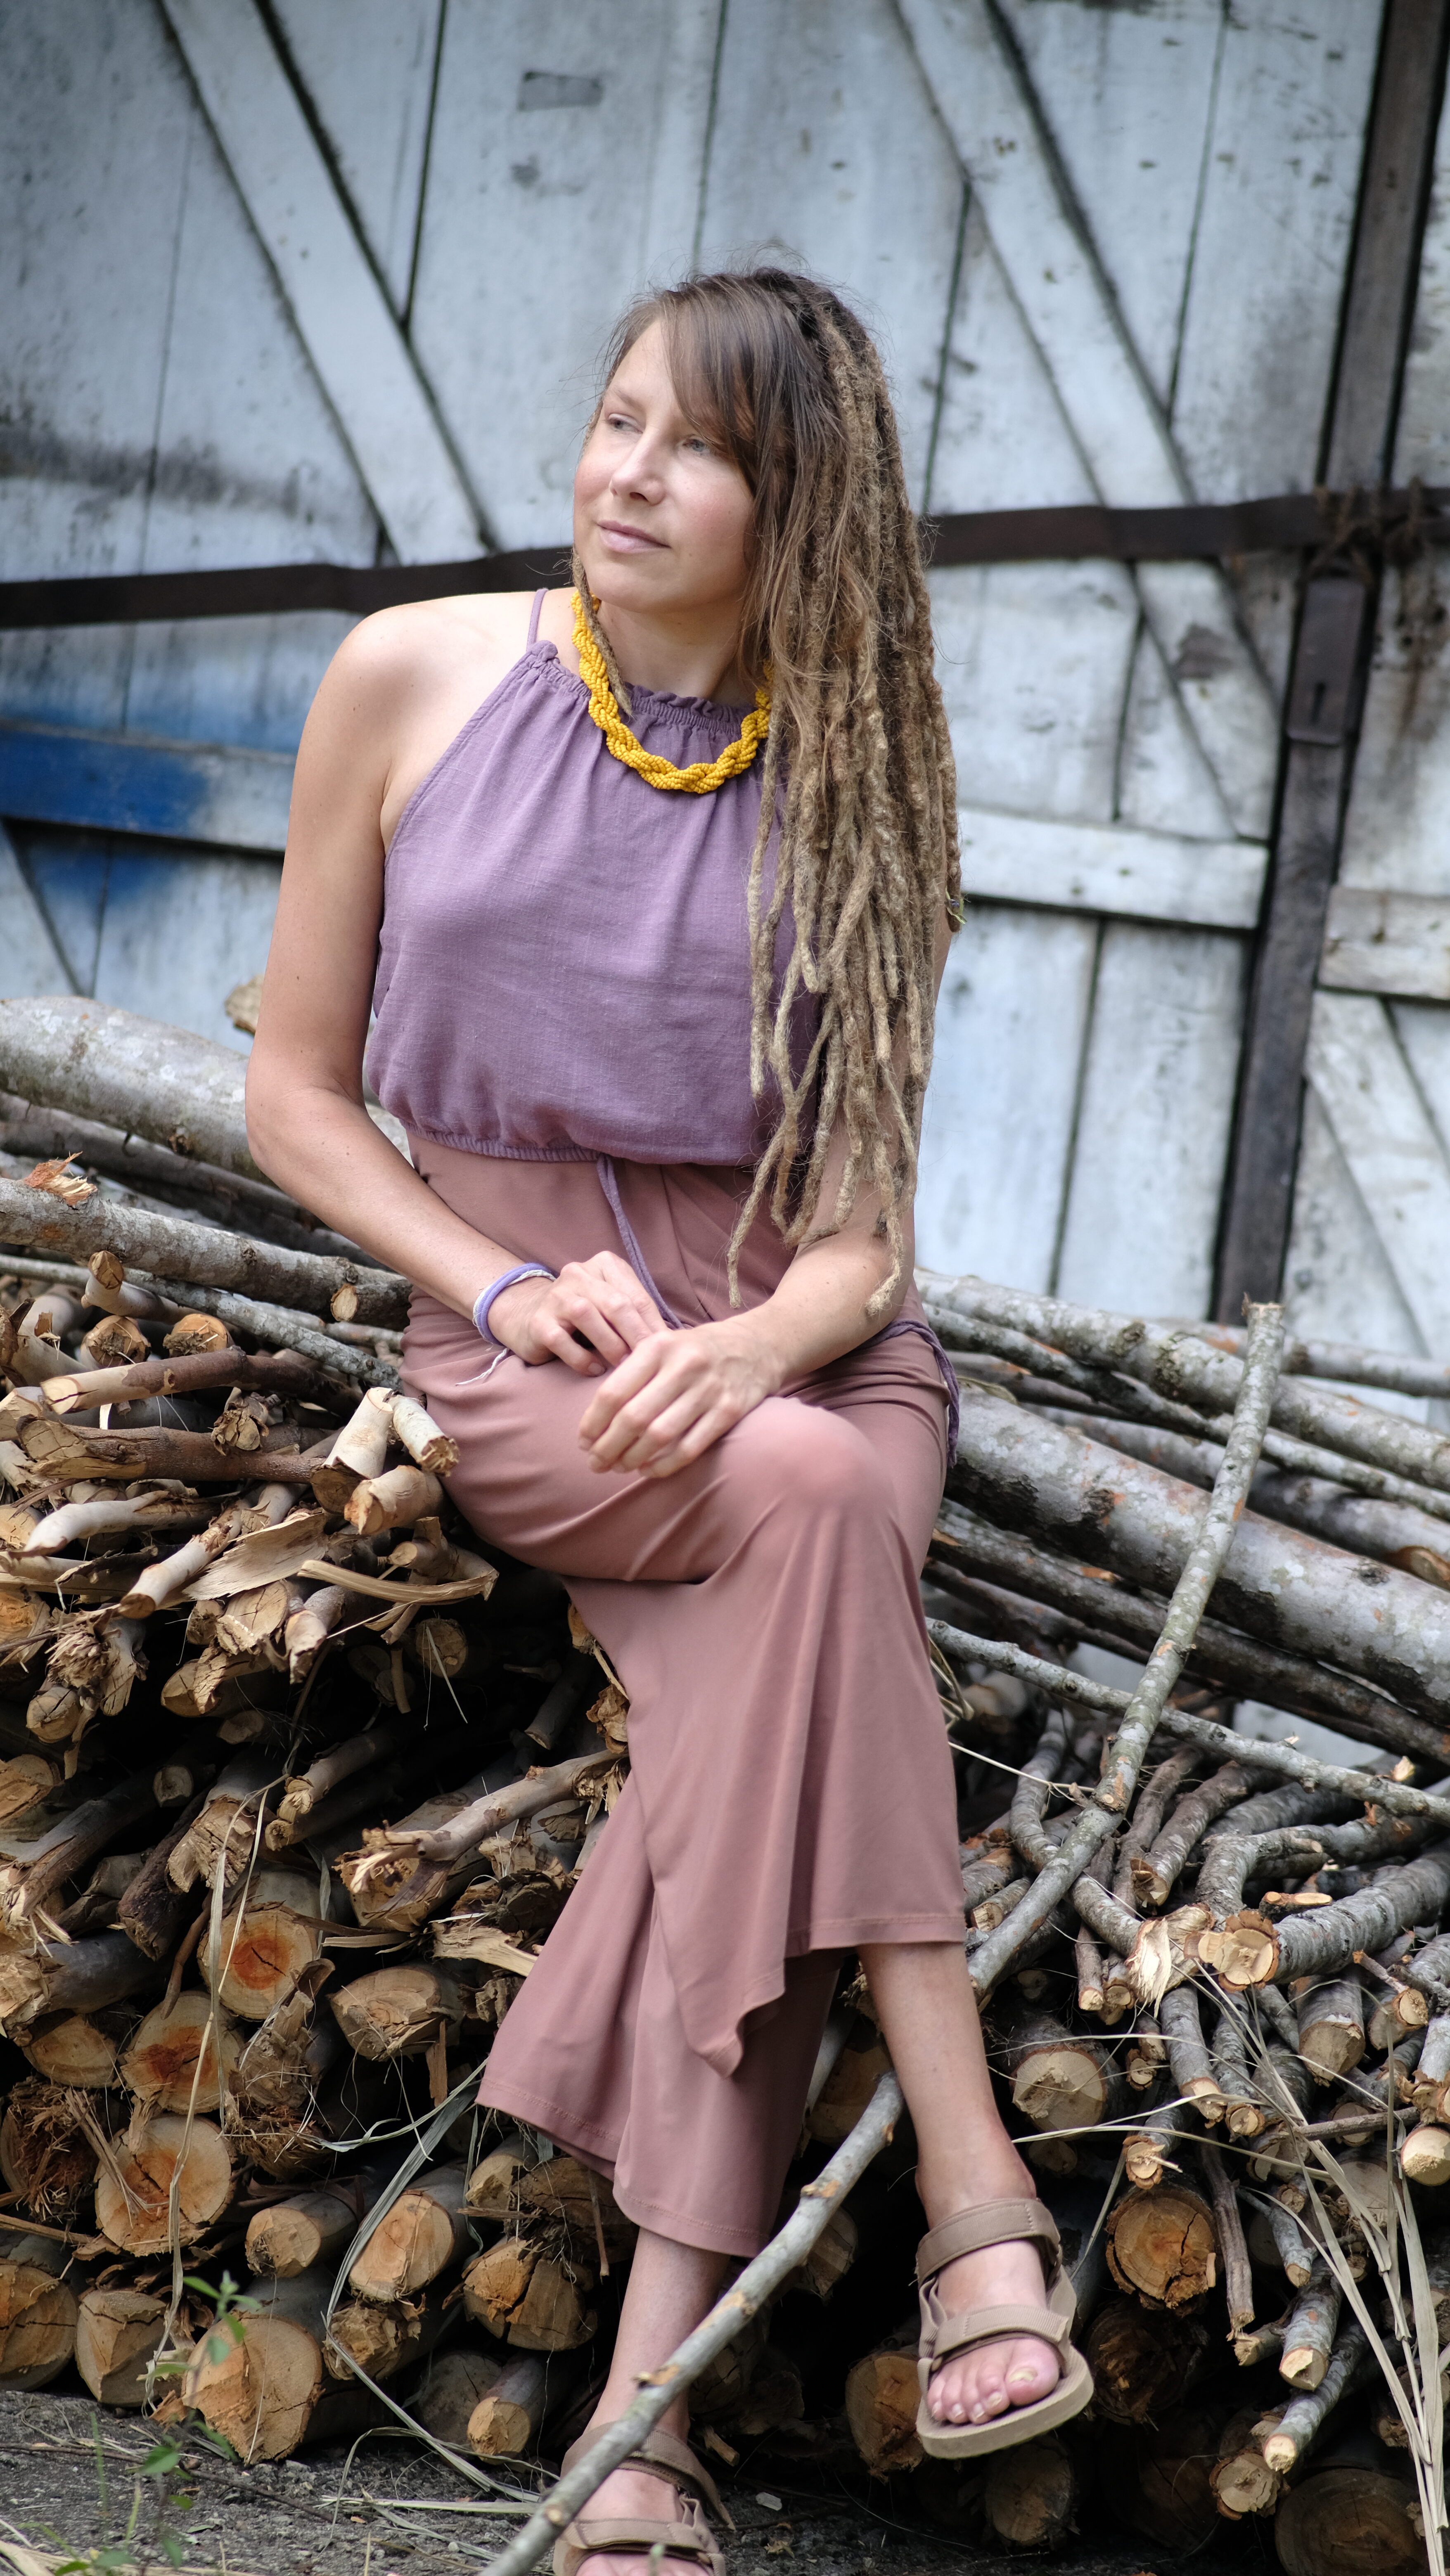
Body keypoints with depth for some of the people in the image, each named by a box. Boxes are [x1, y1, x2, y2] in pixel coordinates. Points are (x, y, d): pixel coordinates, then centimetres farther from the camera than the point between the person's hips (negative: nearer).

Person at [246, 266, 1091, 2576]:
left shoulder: (857, 771, 3)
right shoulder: (416, 680, 1)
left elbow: (862, 1220, 0)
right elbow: (295, 1093, 6)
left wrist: (750, 1344, -23)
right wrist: (508, 1287, -11)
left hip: (795, 1333, 1)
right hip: (506, 1319, -1)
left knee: (749, 1701, -33)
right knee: (807, 1500, -35)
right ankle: (976, 2198, -35)